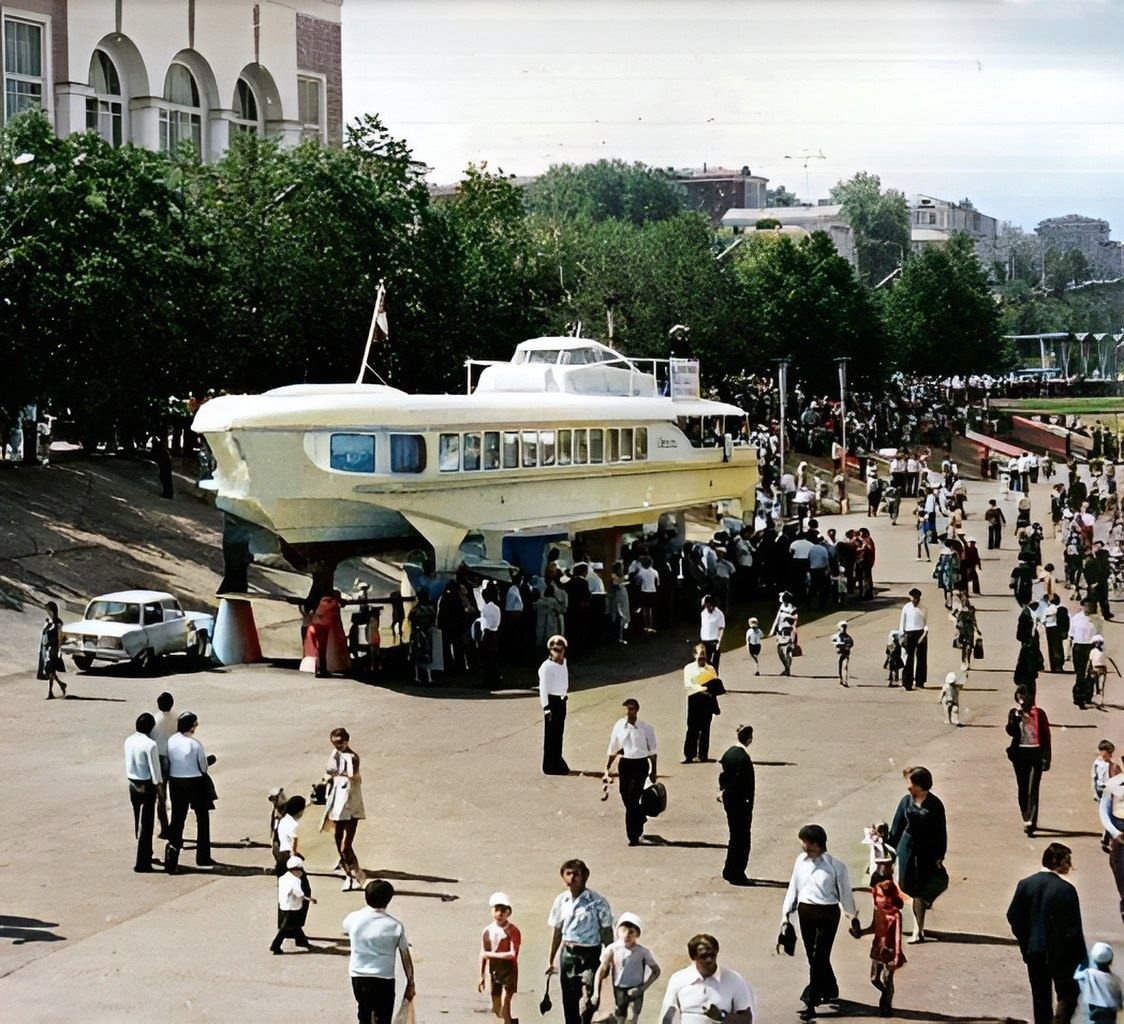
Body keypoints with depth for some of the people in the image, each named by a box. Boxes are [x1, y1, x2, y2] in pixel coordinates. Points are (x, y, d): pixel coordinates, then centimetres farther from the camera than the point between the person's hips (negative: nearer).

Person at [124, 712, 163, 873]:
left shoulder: (129, 741, 1)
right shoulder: (150, 744, -20)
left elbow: (128, 764, 10)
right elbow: (155, 769, -16)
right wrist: (158, 782, -2)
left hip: (133, 784, 7)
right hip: (147, 786, -7)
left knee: (138, 822, 20)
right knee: (146, 824, 0)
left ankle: (146, 855, 35)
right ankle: (142, 862, 0)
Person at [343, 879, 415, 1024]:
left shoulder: (353, 918, -5)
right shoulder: (395, 925, -11)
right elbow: (406, 957, -4)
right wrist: (410, 983, 7)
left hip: (358, 977, 3)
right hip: (383, 979, -3)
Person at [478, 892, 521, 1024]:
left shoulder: (513, 931, -10)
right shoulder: (488, 931, 1)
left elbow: (512, 954, -19)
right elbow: (483, 955, 8)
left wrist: (491, 954, -17)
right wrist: (482, 977, 10)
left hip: (509, 970, -5)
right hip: (493, 972, 5)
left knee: (505, 1005, -13)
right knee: (496, 1009, 11)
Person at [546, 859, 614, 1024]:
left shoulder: (597, 901, -9)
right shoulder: (561, 900, 4)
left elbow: (607, 931, -4)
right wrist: (550, 960, 17)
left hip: (590, 955, -5)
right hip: (568, 953, 5)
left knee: (586, 1003, -13)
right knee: (569, 1001, 10)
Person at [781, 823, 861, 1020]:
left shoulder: (835, 866, -11)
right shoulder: (801, 861, 2)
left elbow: (845, 893, -1)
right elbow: (793, 888, 11)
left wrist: (853, 917, 5)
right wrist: (786, 913, 10)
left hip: (827, 914, -5)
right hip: (805, 912, 5)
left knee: (819, 958, -8)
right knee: (813, 957, 14)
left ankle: (810, 1003, -8)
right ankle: (830, 991, 37)